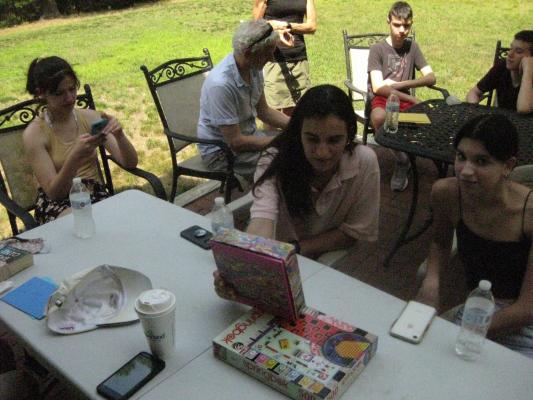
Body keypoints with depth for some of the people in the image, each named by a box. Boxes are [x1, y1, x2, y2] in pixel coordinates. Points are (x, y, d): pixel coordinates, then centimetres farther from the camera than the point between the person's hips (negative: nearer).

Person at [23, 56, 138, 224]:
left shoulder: (90, 117, 1)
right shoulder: (34, 133, -8)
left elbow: (130, 163, -2)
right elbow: (53, 192, -14)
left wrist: (119, 135, -23)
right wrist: (75, 156, -30)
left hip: (97, 197, 3)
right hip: (57, 205, -3)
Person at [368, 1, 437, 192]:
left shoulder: (412, 46, 13)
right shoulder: (377, 49, -1)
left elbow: (431, 77, 5)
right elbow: (378, 88, -12)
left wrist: (399, 84, -10)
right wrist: (413, 100, -15)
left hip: (404, 100, 4)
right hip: (380, 100, -4)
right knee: (379, 117, -39)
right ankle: (402, 160, -15)